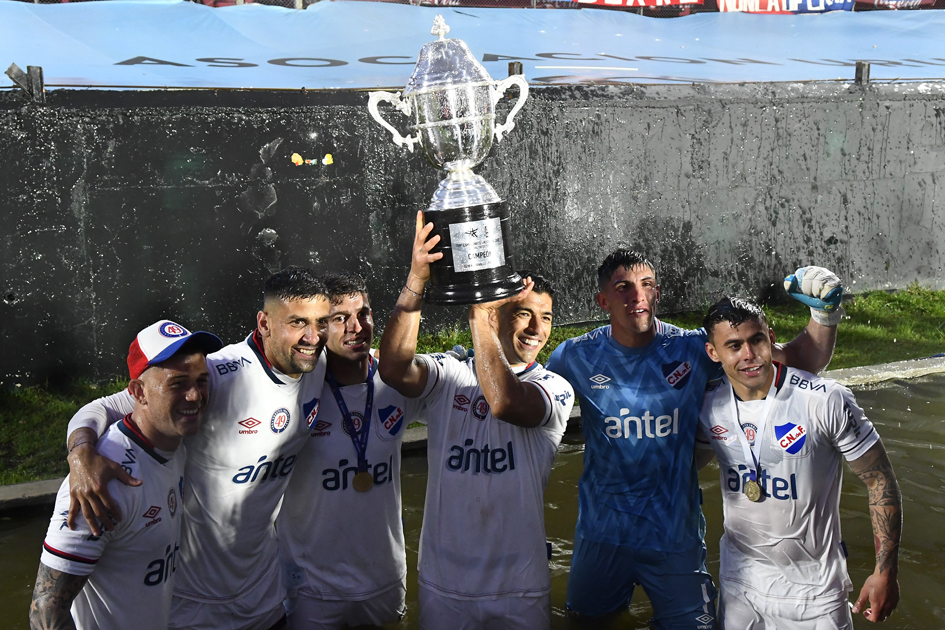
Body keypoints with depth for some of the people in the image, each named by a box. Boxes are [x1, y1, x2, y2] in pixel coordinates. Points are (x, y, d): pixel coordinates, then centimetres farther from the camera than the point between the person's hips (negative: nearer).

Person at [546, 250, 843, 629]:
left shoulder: (696, 350, -9)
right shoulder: (575, 357, -8)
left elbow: (801, 362, -6)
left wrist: (824, 313, -24)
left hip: (675, 537, -1)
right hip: (601, 535, 1)